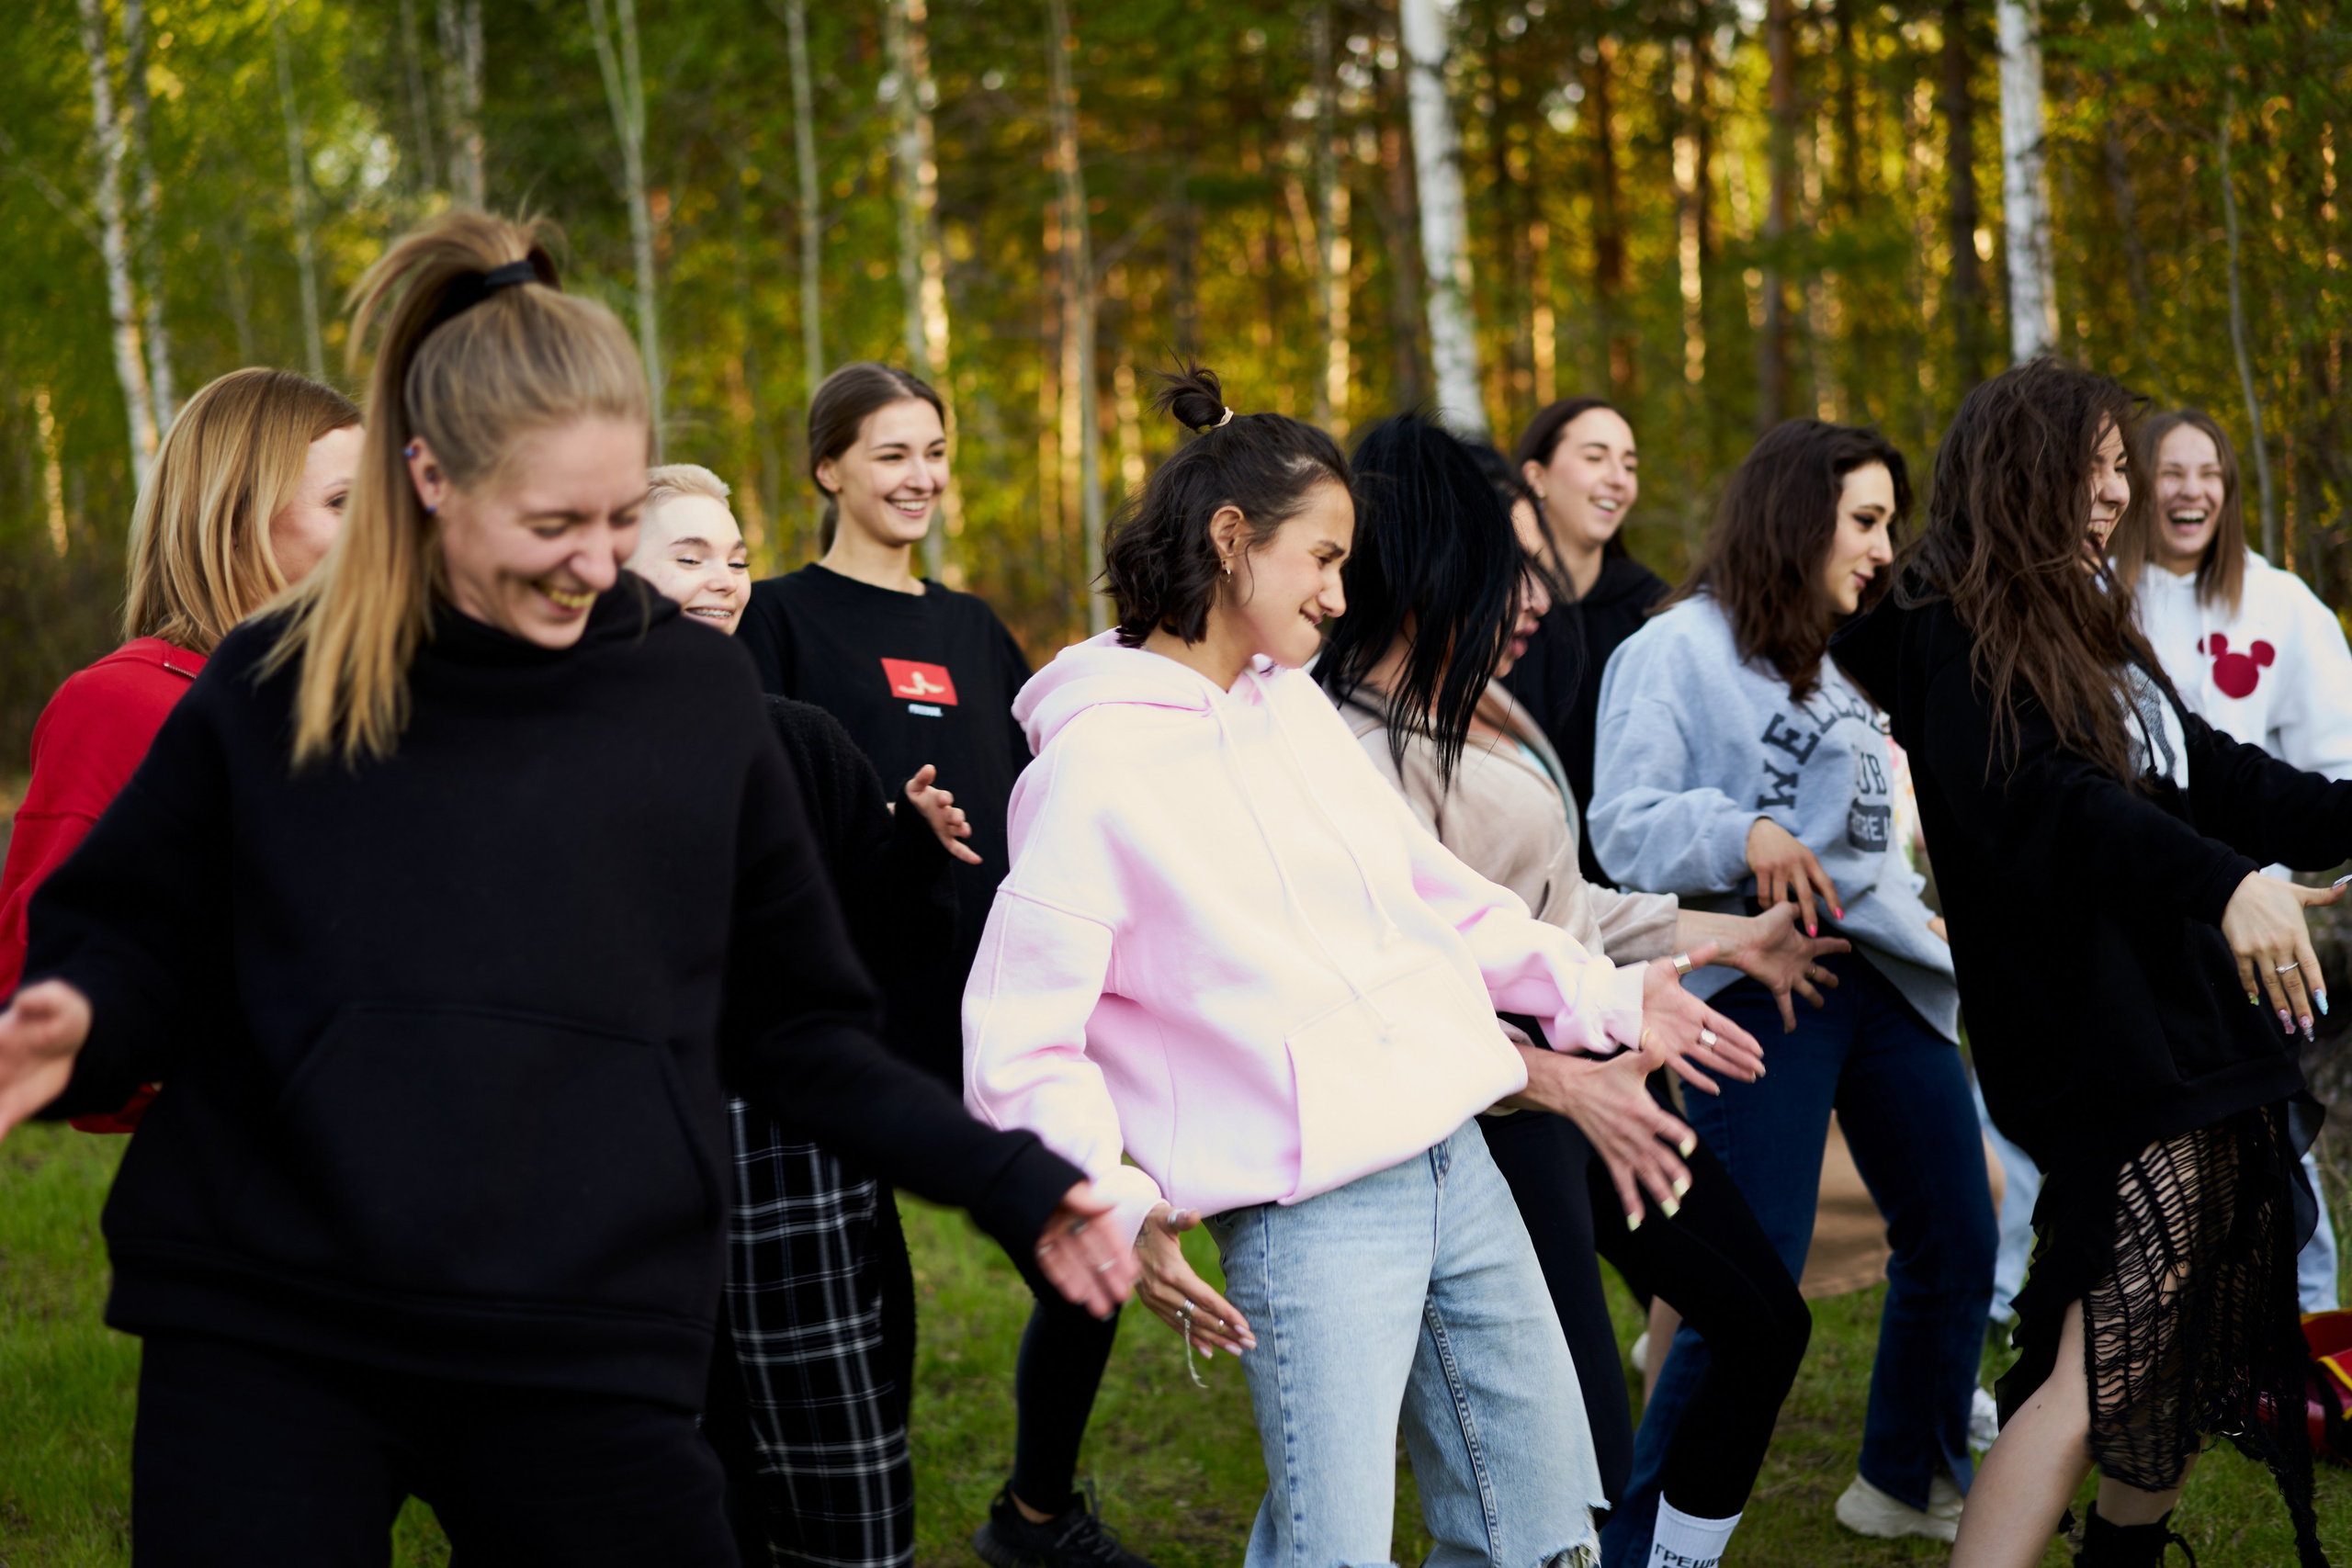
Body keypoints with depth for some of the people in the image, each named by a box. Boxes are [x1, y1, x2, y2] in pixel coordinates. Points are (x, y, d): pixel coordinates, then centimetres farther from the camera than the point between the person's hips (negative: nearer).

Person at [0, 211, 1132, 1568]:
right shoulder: (274, 691, 2)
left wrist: (1015, 1185, 4)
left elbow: (798, 1029, 11)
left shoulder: (694, 693, 4)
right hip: (260, 1351, 0)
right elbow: (133, 946, 9)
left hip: (588, 1360, 1)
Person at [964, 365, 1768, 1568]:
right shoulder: (1093, 767, -10)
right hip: (1310, 1213, -8)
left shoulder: (1296, 705, 13)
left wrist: (1602, 997, 22)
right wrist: (1126, 1210, -24)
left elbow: (1430, 894, 22)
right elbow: (1016, 1041, -13)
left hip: (1454, 1163, 8)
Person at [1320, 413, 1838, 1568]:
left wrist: (1727, 940, 24)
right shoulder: (1362, 746, -21)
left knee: (1765, 1322, 17)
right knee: (1581, 1455, -7)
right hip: (1499, 1109, -10)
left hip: (1588, 1062, 10)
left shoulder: (1485, 707, 8)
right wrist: (1561, 1079, -37)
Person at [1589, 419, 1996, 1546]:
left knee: (1956, 1239, 13)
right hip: (1761, 986, -8)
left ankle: (1910, 1483, 33)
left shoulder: (1839, 661, 21)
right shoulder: (1679, 648, -4)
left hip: (1884, 979, 8)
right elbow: (1625, 822, -13)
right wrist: (1743, 835, -28)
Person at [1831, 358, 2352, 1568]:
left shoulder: (2089, 626, 20)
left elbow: (2211, 774, 25)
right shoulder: (1956, 636, -10)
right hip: (2099, 1043, -9)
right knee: (2105, 1361, -16)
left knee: (2203, 1348, 15)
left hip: (2202, 1019, 10)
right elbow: (2037, 794, -27)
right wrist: (2221, 880, -38)